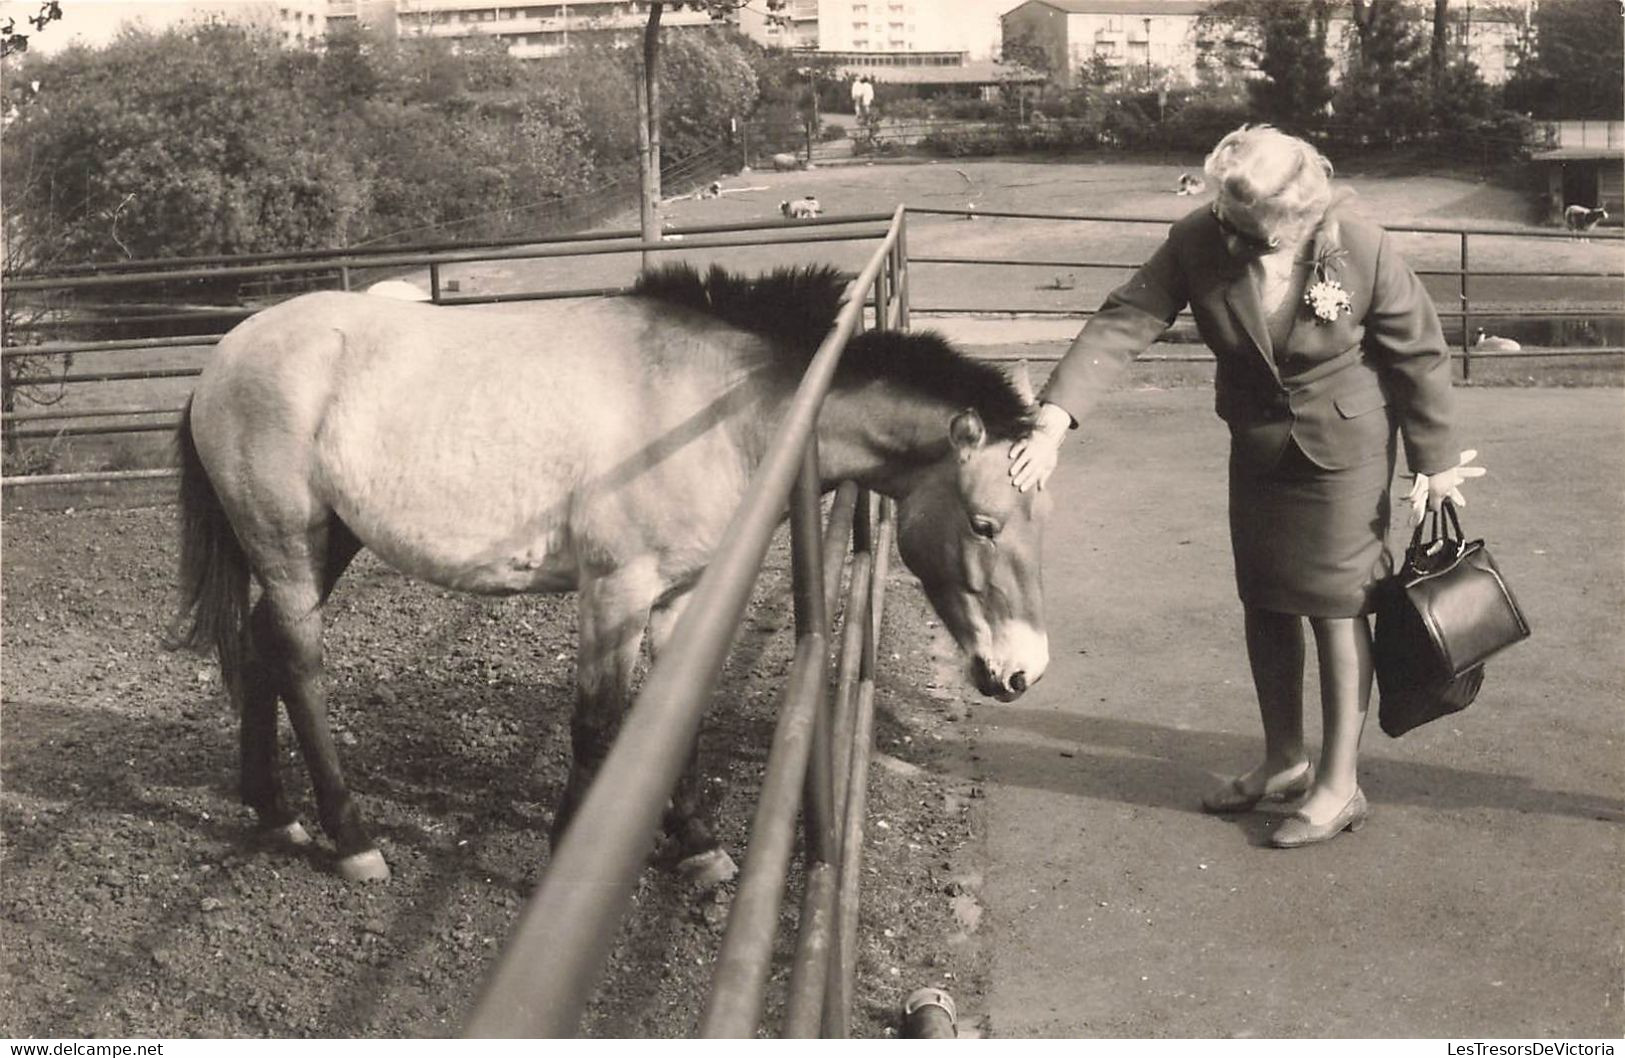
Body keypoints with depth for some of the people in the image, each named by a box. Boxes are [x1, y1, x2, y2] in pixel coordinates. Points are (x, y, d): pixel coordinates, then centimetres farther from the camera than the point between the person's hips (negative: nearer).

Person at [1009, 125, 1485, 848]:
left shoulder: (1363, 250, -24)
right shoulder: (1197, 243, -19)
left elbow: (1420, 355, -11)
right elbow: (1122, 324, -25)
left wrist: (1435, 460, -5)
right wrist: (1054, 421, -36)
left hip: (1345, 449, -4)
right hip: (1257, 448, 4)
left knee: (1336, 605, 0)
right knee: (1263, 603, 12)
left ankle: (1339, 784, 14)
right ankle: (1284, 761, 31)